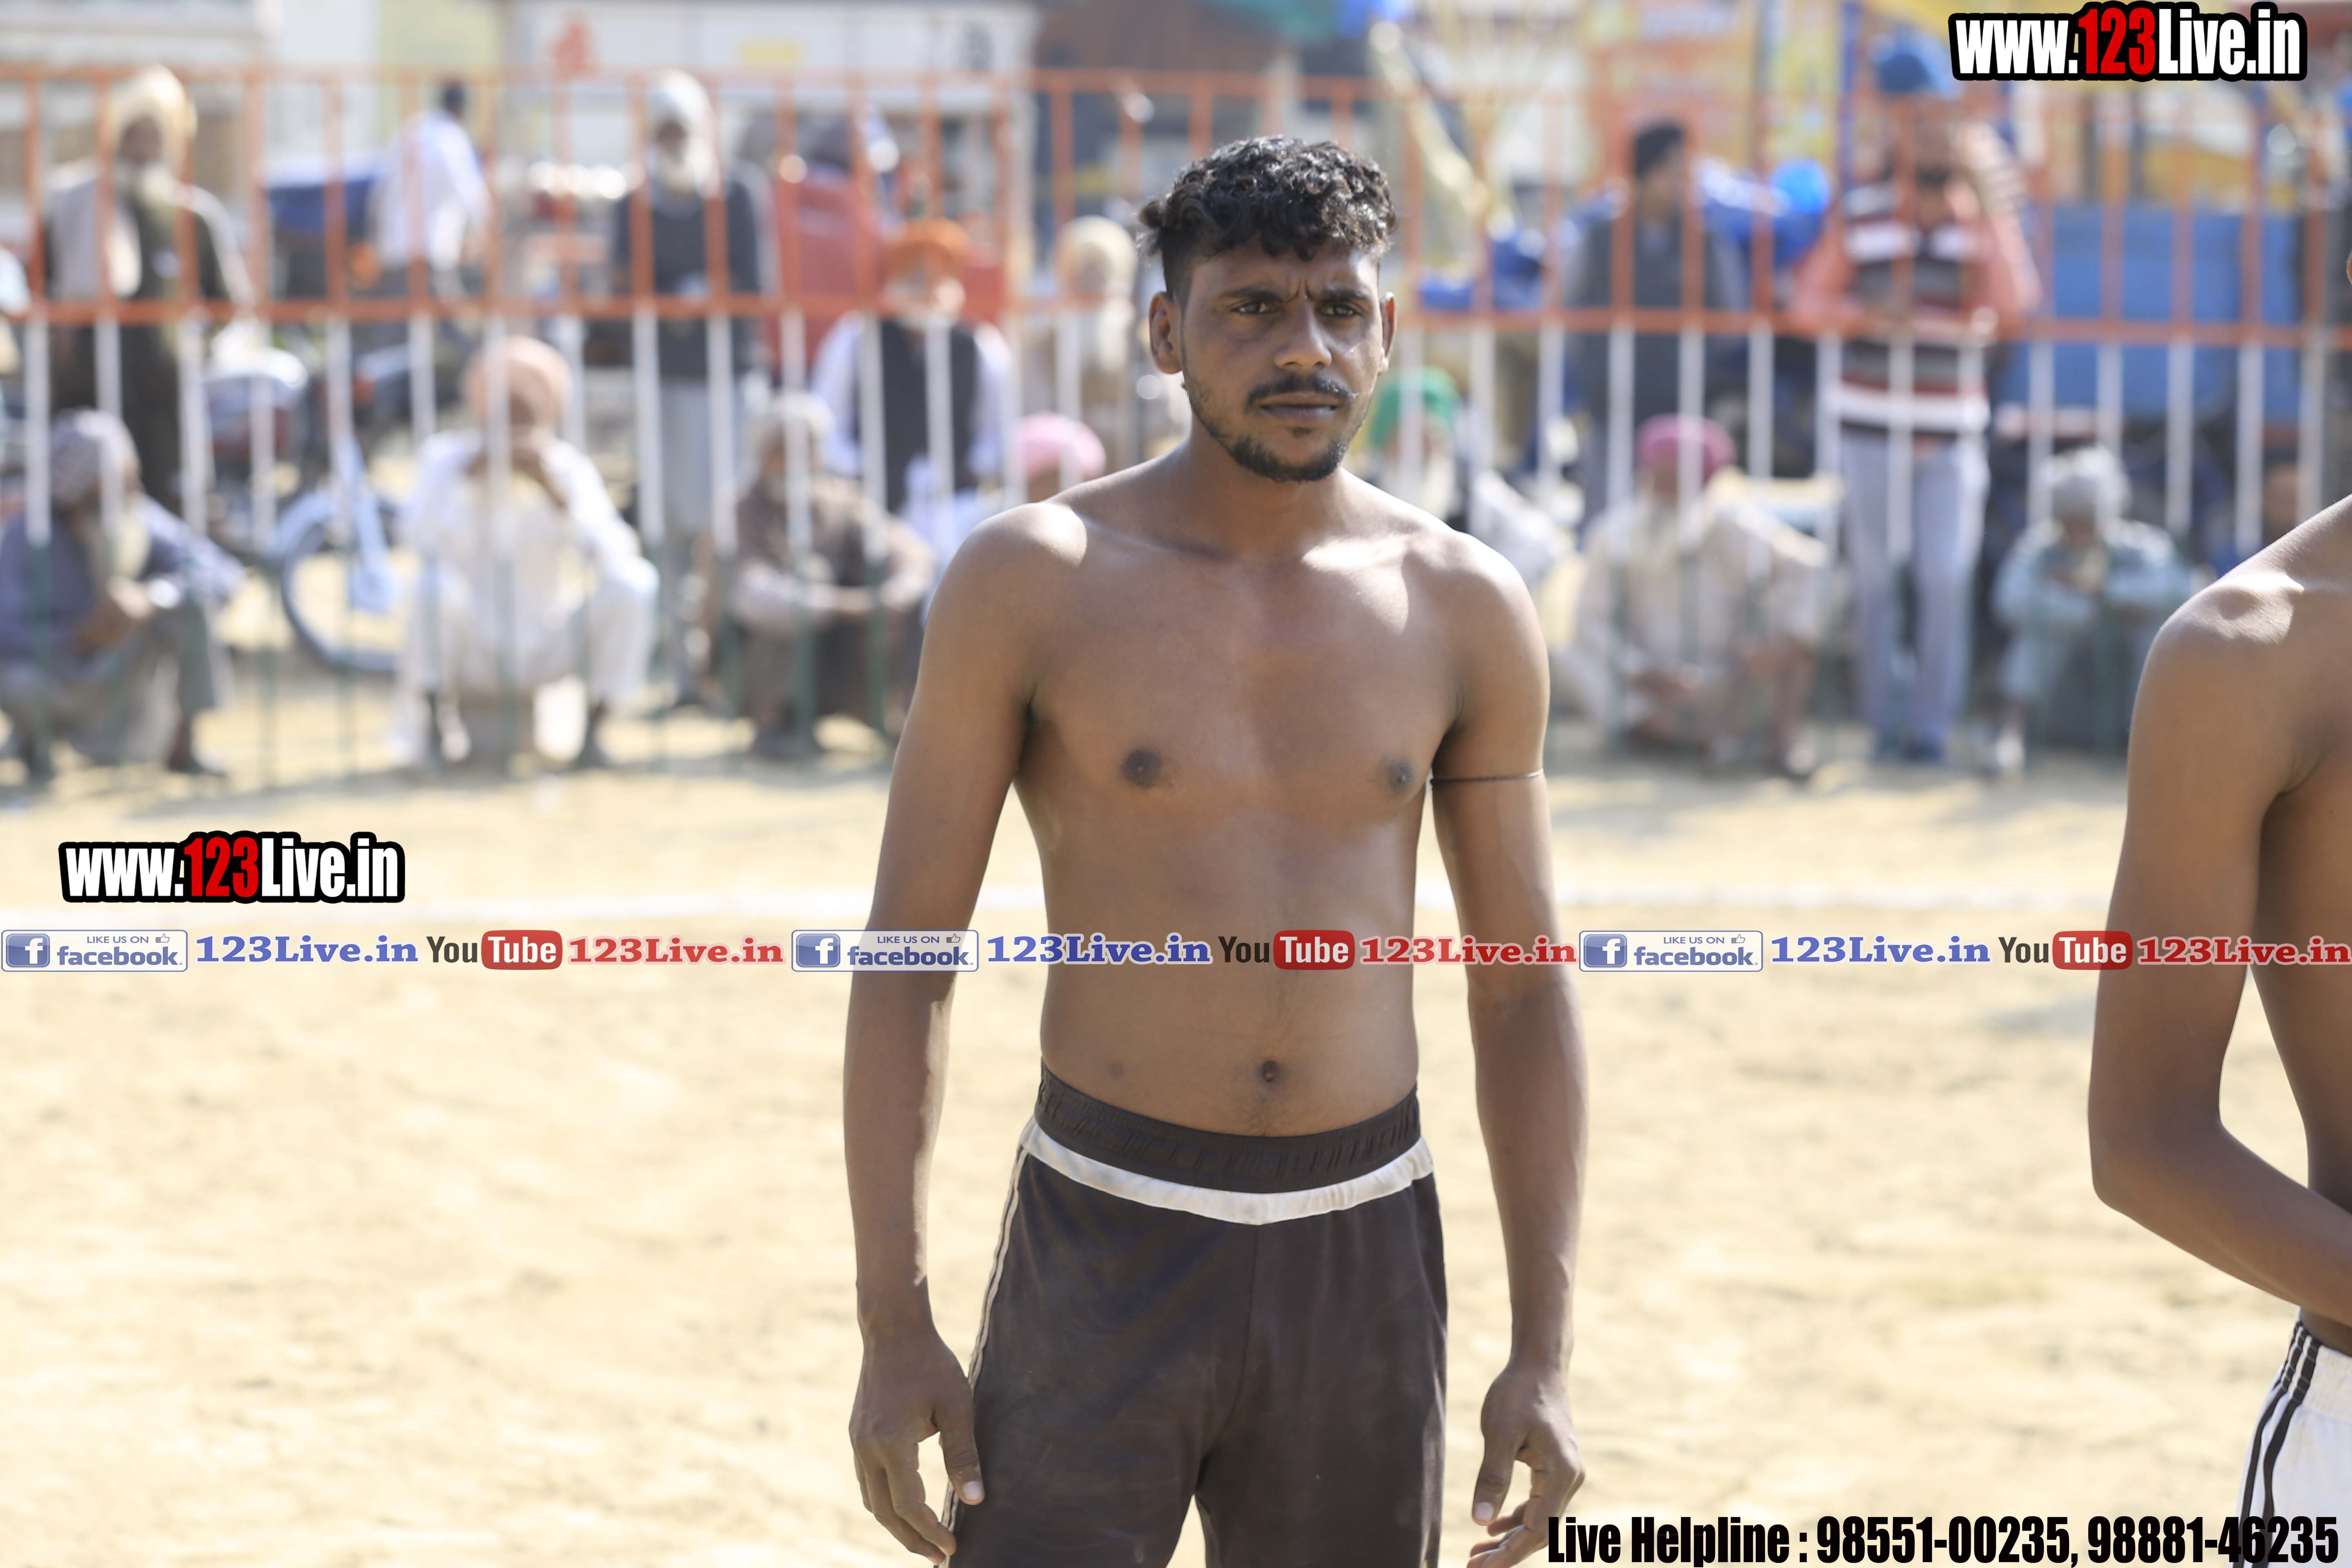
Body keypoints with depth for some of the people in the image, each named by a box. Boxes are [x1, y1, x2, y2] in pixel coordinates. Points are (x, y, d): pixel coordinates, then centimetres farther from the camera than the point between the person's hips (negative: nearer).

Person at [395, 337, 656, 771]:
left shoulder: (567, 467, -4)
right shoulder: (447, 456, -6)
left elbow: (612, 554, -18)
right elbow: (420, 538, -22)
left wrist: (554, 488, -27)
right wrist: (469, 476, -29)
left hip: (546, 649, 1)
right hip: (472, 650, -1)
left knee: (633, 580, -22)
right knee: (437, 580, -33)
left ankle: (593, 731, -10)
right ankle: (434, 727, -11)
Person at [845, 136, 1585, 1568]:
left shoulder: (1465, 610, 2)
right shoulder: (1032, 583, -6)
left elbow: (1525, 987, 7)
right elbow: (907, 955, -4)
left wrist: (1545, 1353, 2)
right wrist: (895, 1328, -9)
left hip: (1362, 1263, 3)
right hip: (1106, 1249, -3)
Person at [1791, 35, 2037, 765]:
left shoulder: (1983, 221, 2)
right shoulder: (1862, 216, 3)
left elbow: (2014, 300, -13)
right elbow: (1810, 298, 6)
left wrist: (1990, 200, -17)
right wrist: (1866, 315, -15)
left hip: (1951, 430, 0)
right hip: (1870, 423, 1)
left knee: (1947, 575, -7)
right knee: (1876, 576, 4)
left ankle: (1933, 724, 1)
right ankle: (1886, 720, 12)